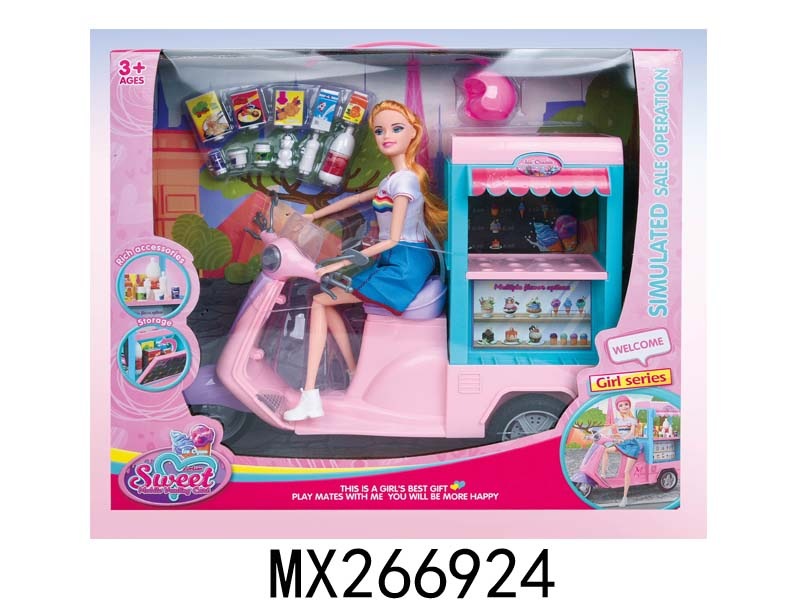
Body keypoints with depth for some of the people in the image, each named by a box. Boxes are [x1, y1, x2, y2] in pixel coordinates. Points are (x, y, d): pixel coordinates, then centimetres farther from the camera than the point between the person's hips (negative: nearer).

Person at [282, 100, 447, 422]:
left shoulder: (404, 179, -14)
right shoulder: (391, 180, 14)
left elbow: (393, 239, -18)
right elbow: (355, 199, 29)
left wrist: (343, 262, -17)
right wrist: (314, 215, 33)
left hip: (404, 266, -9)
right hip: (392, 262, 9)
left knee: (320, 298, -5)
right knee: (323, 300, 10)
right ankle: (354, 375, 11)